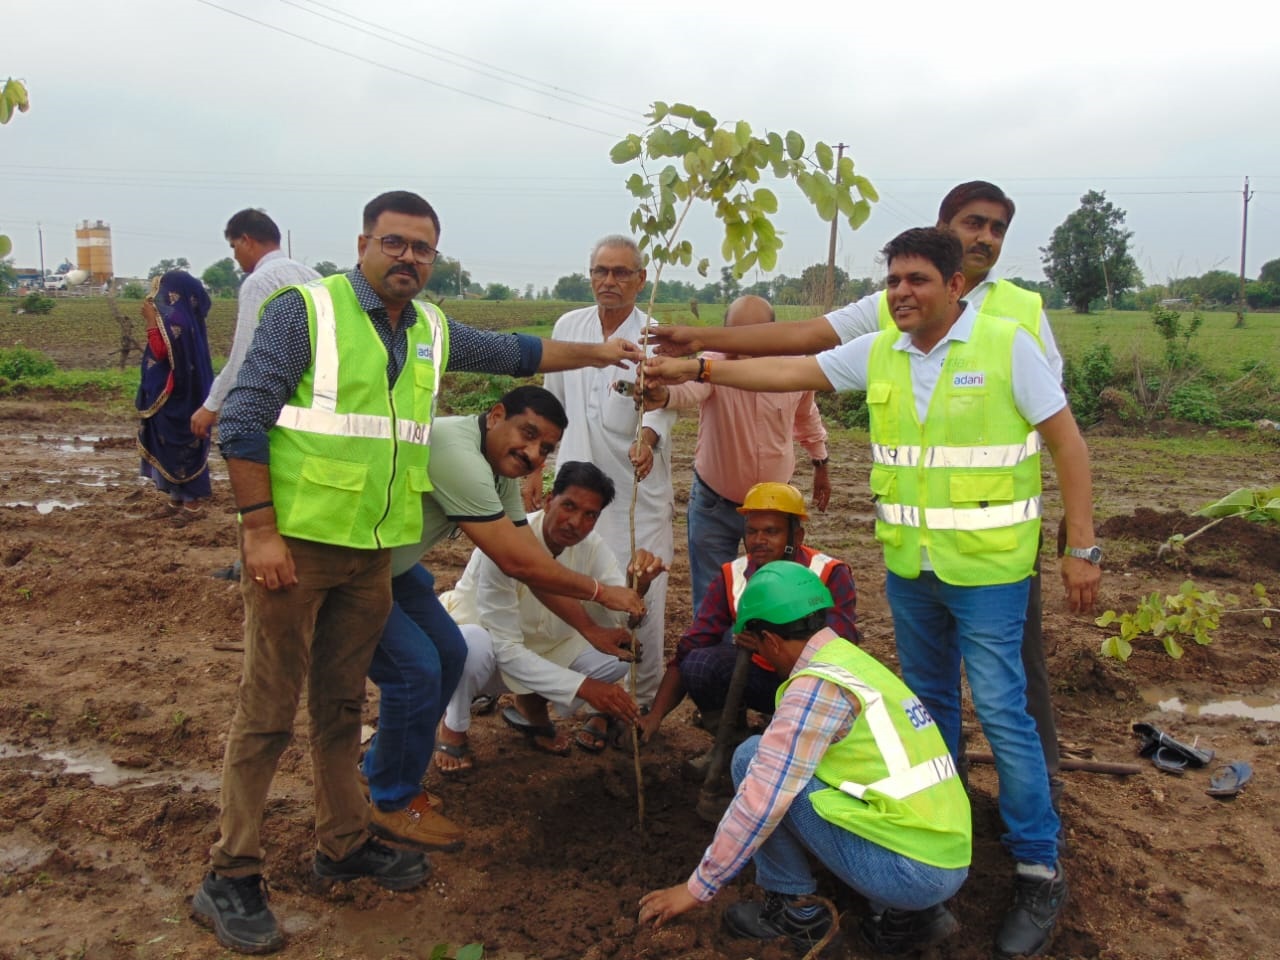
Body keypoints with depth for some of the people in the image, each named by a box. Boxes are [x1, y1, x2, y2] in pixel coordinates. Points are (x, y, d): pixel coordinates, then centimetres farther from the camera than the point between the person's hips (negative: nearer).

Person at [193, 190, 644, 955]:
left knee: (343, 705, 16)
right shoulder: (307, 310, -7)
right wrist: (259, 530, -16)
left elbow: (515, 353, 28)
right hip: (296, 543, -6)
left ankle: (345, 844, 30)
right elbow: (242, 420, -11)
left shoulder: (433, 331, 12)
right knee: (268, 712, 0)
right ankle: (232, 877, 13)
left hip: (375, 549, 6)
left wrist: (595, 352, 28)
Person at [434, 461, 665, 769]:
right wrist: (583, 686, -37)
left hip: (541, 651, 5)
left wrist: (639, 586, -42)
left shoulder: (592, 547, -13)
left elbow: (626, 622, -20)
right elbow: (505, 649, -30)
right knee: (474, 643, -40)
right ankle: (453, 728, -5)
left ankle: (531, 704, 10)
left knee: (621, 653, -18)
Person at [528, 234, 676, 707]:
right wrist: (535, 466, 13)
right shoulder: (568, 327, 6)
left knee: (642, 601, -2)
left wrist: (648, 438, -47)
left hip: (639, 490, -4)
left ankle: (642, 701, 17)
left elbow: (661, 402, -26)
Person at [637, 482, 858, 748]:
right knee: (698, 664, -24)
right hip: (761, 676, 2)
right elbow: (689, 649, -12)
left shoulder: (831, 575, -17)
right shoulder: (732, 577, -9)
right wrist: (656, 714, -23)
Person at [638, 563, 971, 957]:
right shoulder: (857, 662, 13)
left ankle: (794, 909, 8)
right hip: (950, 864, 9)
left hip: (904, 869, -9)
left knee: (752, 757, -5)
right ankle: (906, 915, 14)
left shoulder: (817, 684, -13)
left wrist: (698, 887, -6)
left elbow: (761, 798, -15)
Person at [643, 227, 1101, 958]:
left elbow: (1067, 442, -7)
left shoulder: (1008, 344, -10)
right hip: (908, 565, 5)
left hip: (986, 568, -5)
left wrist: (1082, 549, -9)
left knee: (1002, 712, -3)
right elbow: (790, 372, 3)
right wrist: (696, 369, -4)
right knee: (929, 700, 17)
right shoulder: (879, 354, 2)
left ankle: (1041, 870, 13)